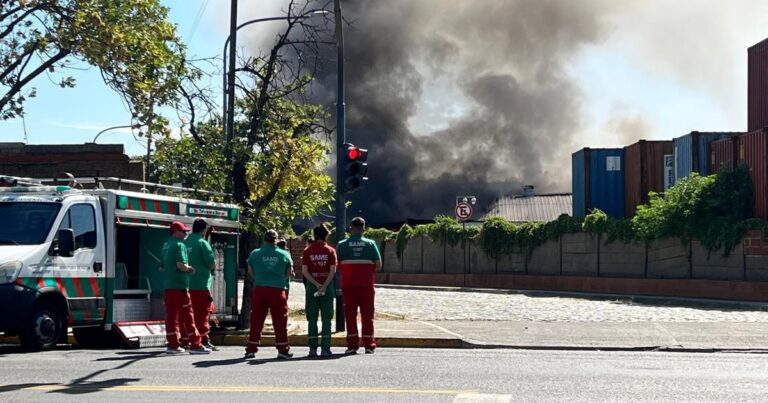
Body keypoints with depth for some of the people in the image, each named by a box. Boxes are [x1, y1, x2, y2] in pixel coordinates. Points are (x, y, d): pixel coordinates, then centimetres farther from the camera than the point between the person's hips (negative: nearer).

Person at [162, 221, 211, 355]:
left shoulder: (166, 245, 17)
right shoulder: (179, 245, -11)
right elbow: (181, 265, -24)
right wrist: (189, 268, -4)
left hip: (168, 286, 8)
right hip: (180, 285, -8)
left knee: (171, 315, 7)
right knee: (187, 315, -5)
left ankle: (173, 345, 8)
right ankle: (195, 345, -4)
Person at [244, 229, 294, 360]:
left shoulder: (255, 253, 2)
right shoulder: (284, 254, 1)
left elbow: (250, 272, 12)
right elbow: (288, 272, 11)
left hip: (259, 289, 1)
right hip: (278, 290, -1)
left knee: (256, 320, 7)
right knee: (280, 321, 4)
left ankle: (251, 349, 9)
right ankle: (283, 350, 6)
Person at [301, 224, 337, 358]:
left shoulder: (307, 251, 1)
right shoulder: (330, 251, -1)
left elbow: (304, 271, -5)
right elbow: (332, 271, -9)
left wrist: (317, 285, -8)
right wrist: (324, 286, -12)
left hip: (312, 286, 1)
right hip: (327, 286, -1)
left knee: (312, 319, 6)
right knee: (326, 318, 3)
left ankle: (313, 349, 3)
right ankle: (325, 349, -1)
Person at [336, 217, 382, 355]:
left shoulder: (342, 245, 1)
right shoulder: (370, 244, 0)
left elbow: (337, 265, 1)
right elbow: (378, 265, 0)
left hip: (348, 285, 0)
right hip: (366, 285, 0)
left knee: (350, 315, 5)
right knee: (367, 315, 6)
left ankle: (352, 345, 2)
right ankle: (369, 345, 6)